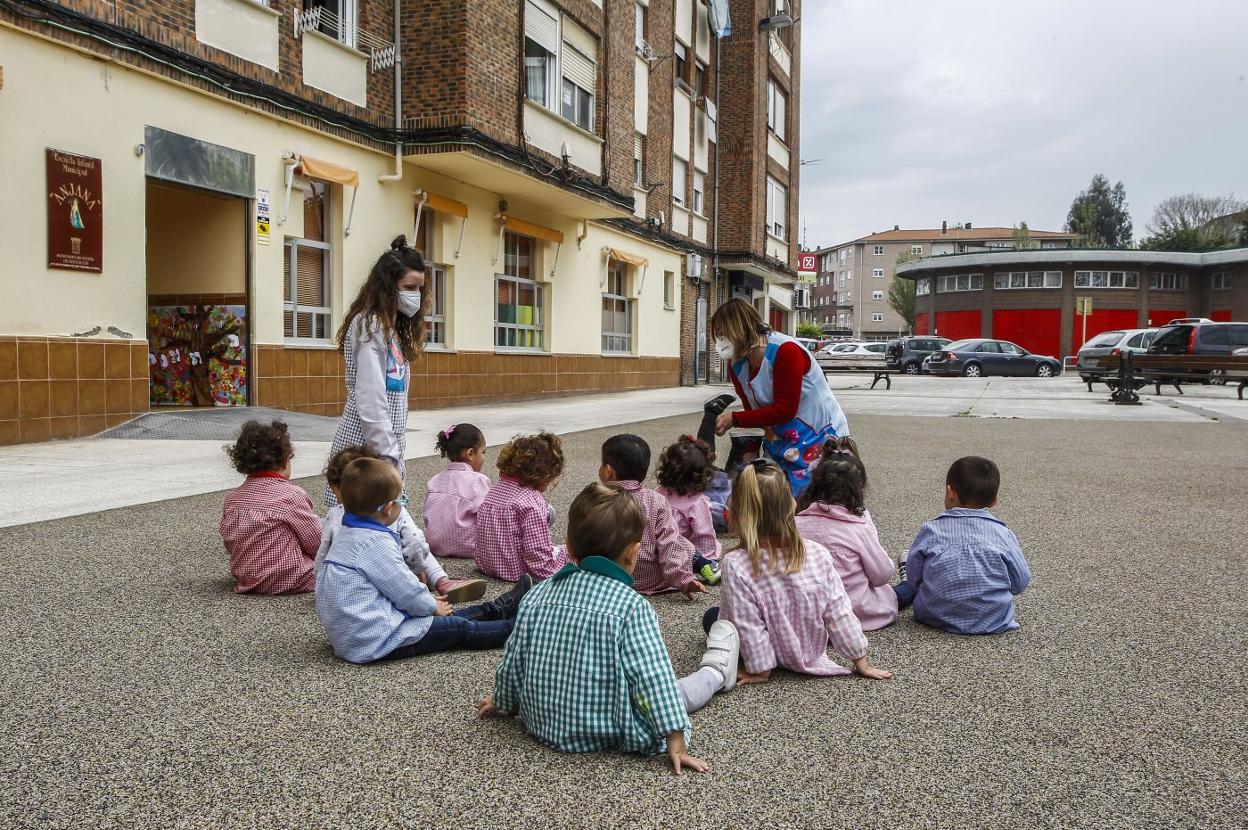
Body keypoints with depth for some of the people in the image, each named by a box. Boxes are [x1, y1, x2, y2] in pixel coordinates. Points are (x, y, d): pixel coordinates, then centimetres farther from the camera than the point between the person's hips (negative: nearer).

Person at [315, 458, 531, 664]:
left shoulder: (348, 535, 10)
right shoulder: (375, 542, -22)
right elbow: (405, 589, -15)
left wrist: (427, 600, 21)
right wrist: (433, 606, 5)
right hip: (376, 641, -10)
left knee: (450, 618, 21)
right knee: (461, 628, 3)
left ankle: (499, 609, 34)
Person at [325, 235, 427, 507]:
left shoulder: (392, 328, 16)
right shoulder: (370, 327, -11)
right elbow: (370, 403, -19)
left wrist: (396, 455, 13)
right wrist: (388, 458, -19)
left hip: (387, 444, 9)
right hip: (368, 447, -9)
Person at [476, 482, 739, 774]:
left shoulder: (538, 594, -5)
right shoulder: (632, 605, -20)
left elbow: (513, 659, 5)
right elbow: (654, 678, -22)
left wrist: (502, 702, 22)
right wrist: (676, 743, -18)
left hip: (544, 725, 6)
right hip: (610, 734, -6)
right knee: (675, 692, 17)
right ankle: (716, 671, 41)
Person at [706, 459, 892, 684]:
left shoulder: (735, 566, -29)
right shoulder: (818, 553, -20)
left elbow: (749, 627, -24)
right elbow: (839, 613, -12)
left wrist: (760, 670, -10)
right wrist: (861, 661, -2)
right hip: (813, 653, 3)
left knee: (712, 616, 22)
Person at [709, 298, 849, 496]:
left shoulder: (785, 351, -22)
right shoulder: (737, 366, 1)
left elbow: (784, 410, -24)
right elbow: (753, 411, 5)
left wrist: (735, 419, -26)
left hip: (821, 436, -7)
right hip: (780, 441, 7)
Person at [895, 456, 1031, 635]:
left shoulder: (931, 531, -9)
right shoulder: (1003, 535, -7)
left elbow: (914, 577, 0)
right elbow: (1021, 582, 2)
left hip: (936, 617, -1)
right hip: (993, 622, 2)